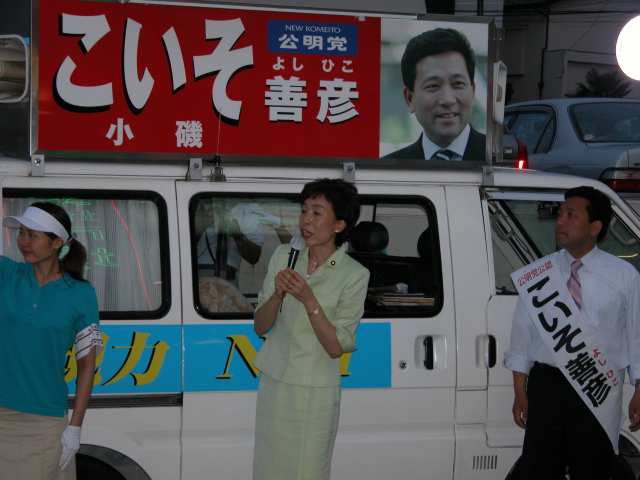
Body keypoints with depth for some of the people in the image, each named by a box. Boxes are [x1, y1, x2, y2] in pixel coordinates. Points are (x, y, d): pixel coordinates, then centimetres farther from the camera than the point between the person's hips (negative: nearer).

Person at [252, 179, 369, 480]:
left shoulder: (354, 275, -9)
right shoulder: (283, 256, 3)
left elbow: (336, 347, -13)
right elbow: (260, 326, 3)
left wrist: (308, 299, -24)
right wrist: (278, 294, -16)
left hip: (316, 392, -4)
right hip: (273, 385, 4)